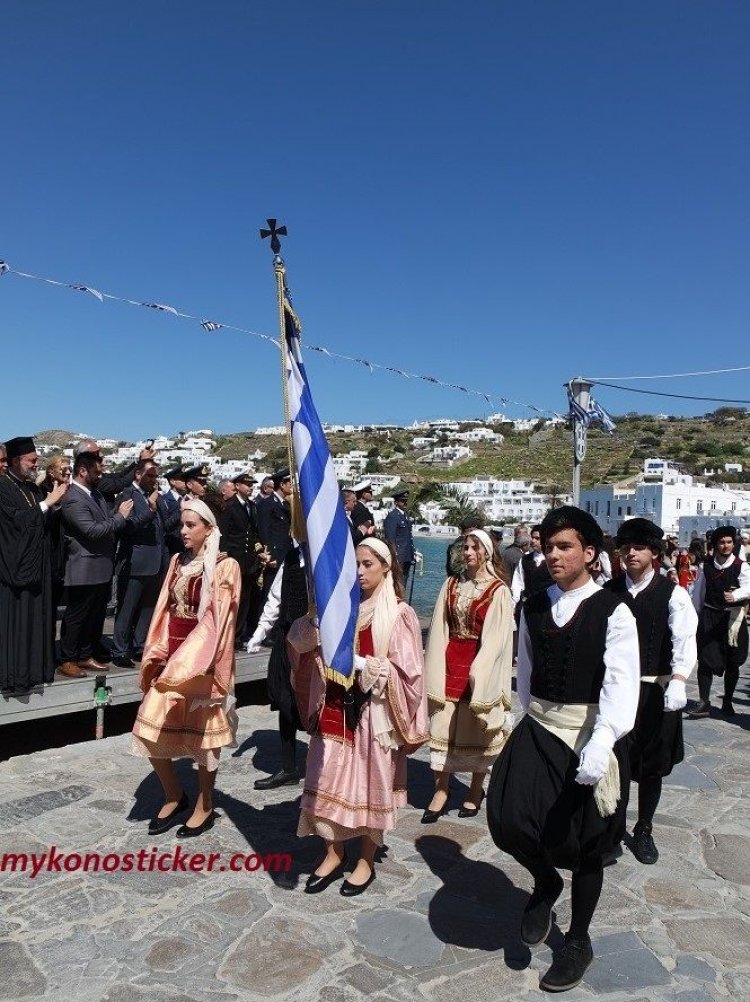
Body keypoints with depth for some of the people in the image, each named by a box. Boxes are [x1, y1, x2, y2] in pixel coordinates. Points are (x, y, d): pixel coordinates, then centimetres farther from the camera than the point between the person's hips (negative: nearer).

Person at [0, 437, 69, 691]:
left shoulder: (32, 487, 12)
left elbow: (45, 522, 13)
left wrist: (55, 503, -3)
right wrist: (48, 502, -20)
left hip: (37, 563, 8)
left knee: (37, 617, 12)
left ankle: (35, 666, 21)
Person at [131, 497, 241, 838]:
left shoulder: (225, 566, -9)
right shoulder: (177, 562, 11)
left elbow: (215, 618, -15)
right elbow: (165, 610, 12)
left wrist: (187, 661, -22)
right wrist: (156, 655, 3)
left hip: (202, 659, -6)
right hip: (172, 655, 6)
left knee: (201, 732, 4)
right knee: (149, 728, 3)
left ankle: (204, 807, 23)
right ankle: (174, 796, 25)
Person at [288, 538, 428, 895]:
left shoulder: (400, 614, -7)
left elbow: (405, 671, -11)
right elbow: (305, 640, 0)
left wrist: (359, 664, -19)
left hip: (373, 712, -4)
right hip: (336, 708, 4)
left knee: (369, 783, 8)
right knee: (328, 781, 8)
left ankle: (366, 860, 26)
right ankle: (333, 853, 27)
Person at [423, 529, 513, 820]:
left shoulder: (498, 591, -6)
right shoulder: (451, 585, 7)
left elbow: (495, 639, -9)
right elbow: (439, 630, 4)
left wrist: (478, 673, -15)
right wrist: (437, 669, -3)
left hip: (481, 667, -3)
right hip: (450, 663, 4)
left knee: (476, 729, 8)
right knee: (442, 727, 4)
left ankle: (476, 790, 25)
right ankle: (440, 791, 14)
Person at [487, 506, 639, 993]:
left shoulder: (612, 612, -12)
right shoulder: (534, 608, 2)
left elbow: (621, 684, -20)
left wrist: (600, 745, -30)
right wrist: (533, 719, 10)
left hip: (591, 733, -4)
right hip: (539, 728, 4)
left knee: (584, 843, 11)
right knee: (508, 817, -10)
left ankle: (578, 941, 36)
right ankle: (546, 881, 25)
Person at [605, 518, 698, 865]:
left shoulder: (672, 594, -5)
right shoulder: (608, 592, 2)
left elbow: (684, 639, -16)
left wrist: (678, 680, -30)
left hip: (656, 690, -1)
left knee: (652, 764, 12)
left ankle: (644, 830, 32)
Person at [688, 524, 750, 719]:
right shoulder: (706, 565, 1)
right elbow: (698, 592, 8)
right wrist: (696, 615, 10)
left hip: (733, 618, -1)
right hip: (709, 617, 1)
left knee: (732, 663, 11)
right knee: (705, 659, -7)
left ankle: (727, 702, 28)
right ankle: (704, 703, -4)